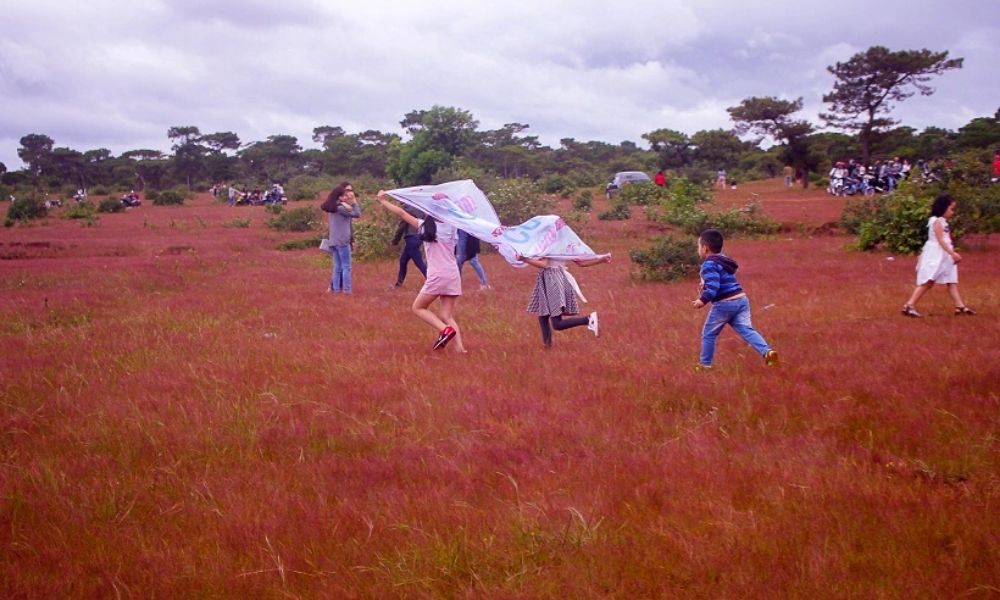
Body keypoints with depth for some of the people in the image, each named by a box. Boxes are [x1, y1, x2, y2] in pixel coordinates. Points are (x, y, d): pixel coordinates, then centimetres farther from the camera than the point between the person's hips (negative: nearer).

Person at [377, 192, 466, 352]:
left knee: (418, 308, 12)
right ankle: (459, 346, -9)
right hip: (453, 275, 5)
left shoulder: (426, 226, -4)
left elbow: (401, 213, 1)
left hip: (437, 276, -5)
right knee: (447, 316, 9)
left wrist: (383, 201, 11)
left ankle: (445, 330, -9)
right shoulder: (451, 227, 3)